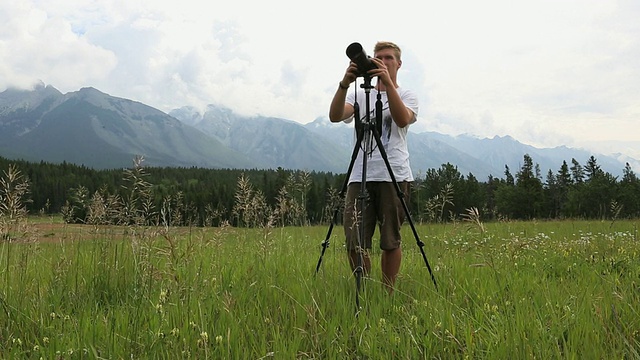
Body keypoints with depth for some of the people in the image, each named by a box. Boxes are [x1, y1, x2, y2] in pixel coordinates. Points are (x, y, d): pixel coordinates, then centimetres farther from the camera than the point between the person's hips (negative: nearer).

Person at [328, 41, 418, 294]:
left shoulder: (406, 95, 12)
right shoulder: (360, 95, 17)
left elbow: (402, 119, -13)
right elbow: (335, 116, -3)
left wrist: (388, 82, -21)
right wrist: (345, 83, -17)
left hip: (394, 176, -1)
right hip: (359, 176, 2)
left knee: (390, 242, 2)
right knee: (355, 243, -3)